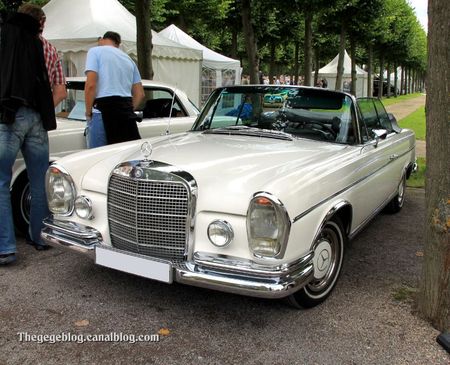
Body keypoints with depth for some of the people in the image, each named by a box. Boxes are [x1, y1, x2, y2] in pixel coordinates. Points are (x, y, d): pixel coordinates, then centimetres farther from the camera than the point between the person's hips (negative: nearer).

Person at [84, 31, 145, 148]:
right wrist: (128, 111, 17)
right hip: (126, 109, 6)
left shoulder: (95, 51, 4)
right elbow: (140, 94, 15)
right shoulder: (128, 59, 22)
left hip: (103, 110, -6)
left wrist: (88, 112, -3)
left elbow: (91, 84, -11)